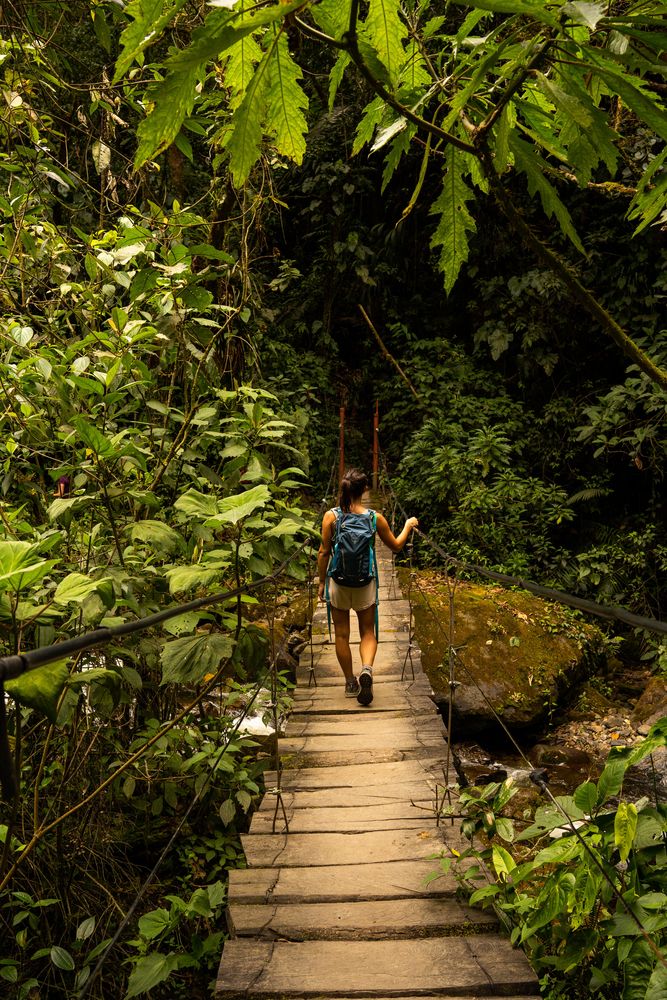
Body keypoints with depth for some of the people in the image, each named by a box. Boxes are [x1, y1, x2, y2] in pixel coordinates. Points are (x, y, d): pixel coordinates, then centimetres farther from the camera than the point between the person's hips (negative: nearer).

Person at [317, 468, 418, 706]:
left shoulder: (331, 516, -10)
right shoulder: (375, 518, -8)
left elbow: (324, 552, -6)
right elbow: (396, 546, 5)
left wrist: (322, 582, 5)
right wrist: (408, 526, 22)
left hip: (338, 582, 0)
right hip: (365, 584, 0)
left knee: (342, 635, 14)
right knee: (368, 632, 14)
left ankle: (351, 684, 22)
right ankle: (367, 669, -12)